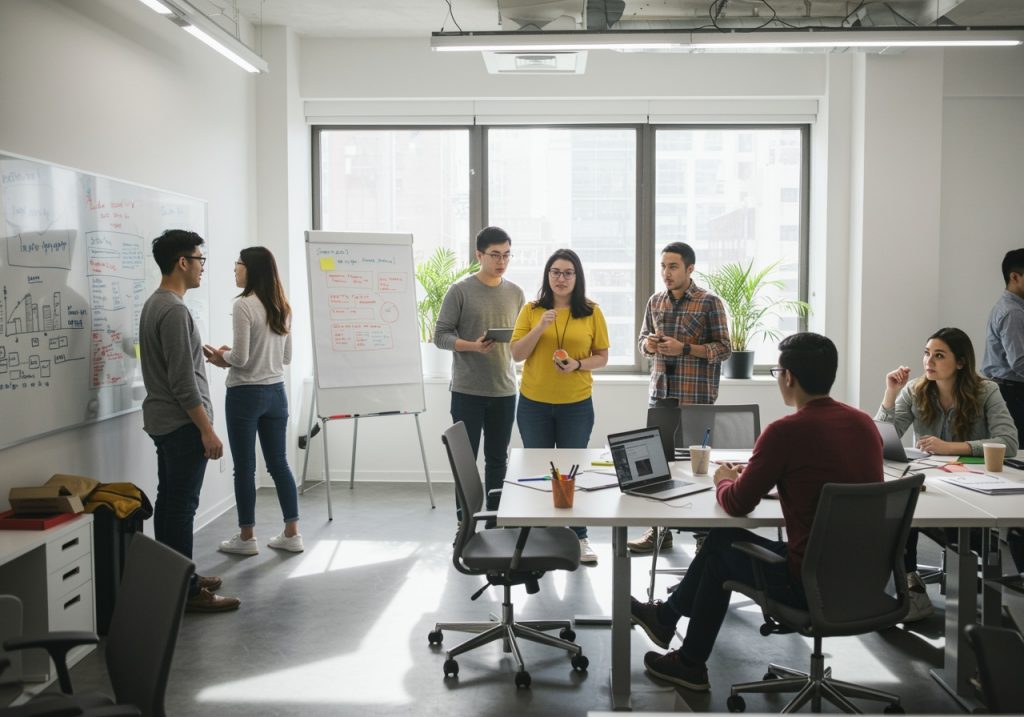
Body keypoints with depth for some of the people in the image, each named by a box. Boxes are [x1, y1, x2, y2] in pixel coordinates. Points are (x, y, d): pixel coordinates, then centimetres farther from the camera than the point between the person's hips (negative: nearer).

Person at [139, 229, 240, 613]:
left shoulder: (153, 305, 13)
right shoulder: (174, 310, -19)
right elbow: (183, 381, -22)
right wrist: (207, 430, -20)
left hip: (162, 421, 10)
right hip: (182, 423, -10)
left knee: (168, 503, 14)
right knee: (182, 507, -5)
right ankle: (186, 591, 1)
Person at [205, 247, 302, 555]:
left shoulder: (243, 305, -15)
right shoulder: (282, 308, 8)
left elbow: (240, 359, -18)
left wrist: (221, 357, 4)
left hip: (246, 394, -7)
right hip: (276, 392, 7)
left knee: (244, 467, 4)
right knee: (278, 463, 12)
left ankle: (246, 538, 14)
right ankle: (291, 534, 16)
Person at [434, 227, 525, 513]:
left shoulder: (515, 293, 8)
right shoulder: (460, 291, -5)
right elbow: (440, 335, -7)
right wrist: (473, 346, -22)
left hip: (504, 391, 4)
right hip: (467, 391, -4)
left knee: (498, 459, 11)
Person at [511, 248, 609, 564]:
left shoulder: (591, 312, 0)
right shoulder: (531, 310, 1)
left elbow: (602, 357, 4)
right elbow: (516, 354, -3)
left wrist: (578, 365, -16)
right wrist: (540, 327, -17)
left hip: (576, 404, -1)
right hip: (534, 404, 1)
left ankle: (579, 537, 17)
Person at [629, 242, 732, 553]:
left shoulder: (710, 303, -5)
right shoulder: (655, 302, 10)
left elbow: (723, 349, -5)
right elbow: (643, 339, 20)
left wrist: (684, 348, -17)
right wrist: (648, 344, -4)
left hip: (696, 396, -5)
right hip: (660, 393, 5)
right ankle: (659, 530, 18)